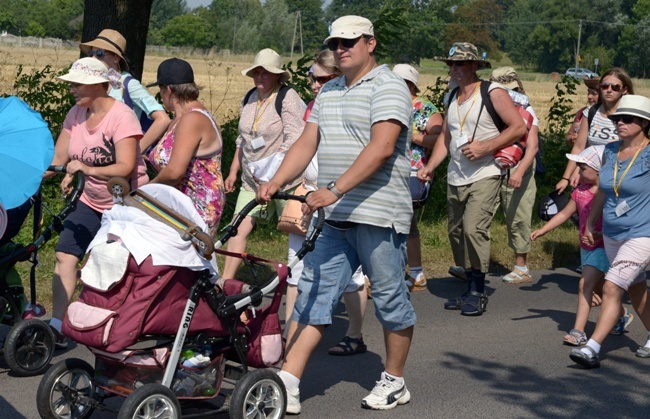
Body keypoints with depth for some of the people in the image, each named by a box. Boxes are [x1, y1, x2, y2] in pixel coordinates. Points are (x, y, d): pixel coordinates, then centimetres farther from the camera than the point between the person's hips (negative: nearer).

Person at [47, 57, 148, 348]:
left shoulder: (122, 116, -21)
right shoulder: (76, 114, -1)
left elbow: (125, 167, -28)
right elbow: (58, 158, 0)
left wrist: (86, 169, -41)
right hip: (90, 202, 6)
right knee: (65, 256, -9)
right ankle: (56, 328, -8)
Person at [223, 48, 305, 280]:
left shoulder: (288, 98, -12)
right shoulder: (250, 98, 11)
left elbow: (294, 139, -21)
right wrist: (233, 171, 20)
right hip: (252, 180, 7)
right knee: (239, 229, -1)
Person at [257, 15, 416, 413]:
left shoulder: (388, 87, -8)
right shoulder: (328, 93, 17)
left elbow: (381, 147, -21)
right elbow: (306, 144, 14)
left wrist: (335, 190, -28)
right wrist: (277, 181, -2)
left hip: (379, 215, -7)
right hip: (335, 217, 7)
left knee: (390, 299, 5)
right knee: (313, 295, 1)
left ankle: (395, 382, 20)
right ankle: (287, 386, 0)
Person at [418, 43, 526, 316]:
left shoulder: (493, 92, -5)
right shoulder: (452, 98, 16)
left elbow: (519, 127, -9)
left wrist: (485, 147, -17)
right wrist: (430, 167, 5)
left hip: (484, 175, -7)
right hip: (455, 178, 7)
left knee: (474, 229, -18)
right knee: (456, 231, 7)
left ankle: (478, 292, -7)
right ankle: (470, 290, 19)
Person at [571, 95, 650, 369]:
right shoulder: (610, 151, 4)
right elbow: (602, 190, 17)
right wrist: (590, 223, 20)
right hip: (611, 234, 7)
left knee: (611, 288, -16)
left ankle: (592, 348, -16)